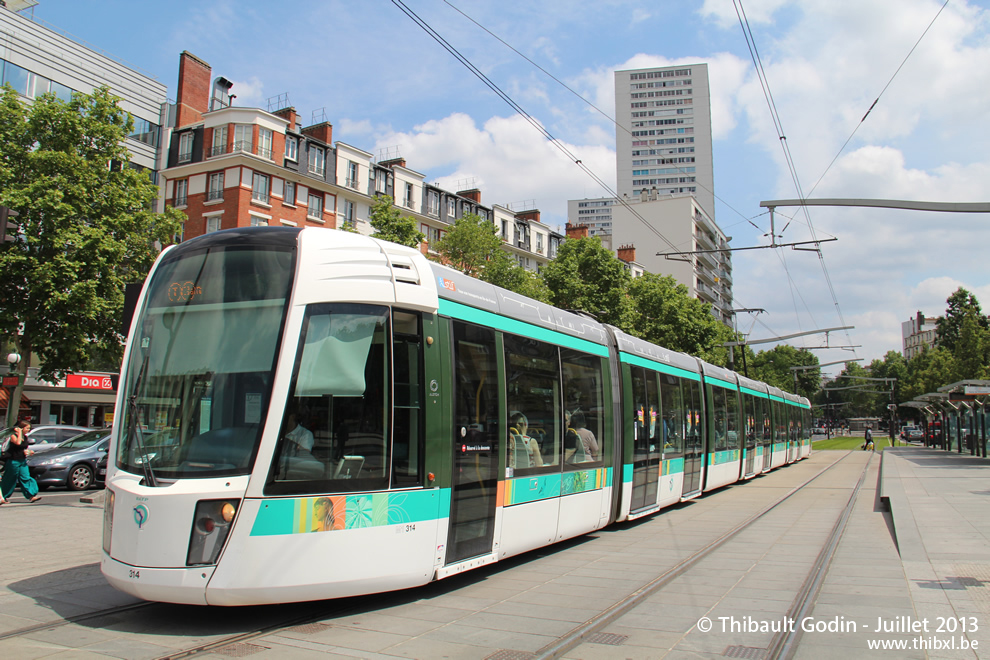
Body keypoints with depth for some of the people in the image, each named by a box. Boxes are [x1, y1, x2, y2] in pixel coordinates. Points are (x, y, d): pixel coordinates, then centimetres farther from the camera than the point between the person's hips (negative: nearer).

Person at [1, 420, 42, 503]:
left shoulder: (25, 437, 9)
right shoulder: (13, 436, -12)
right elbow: (18, 443, -33)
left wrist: (28, 451, 3)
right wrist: (19, 432, -23)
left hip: (23, 461, 6)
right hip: (13, 461, -6)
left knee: (25, 478, -2)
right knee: (10, 480, 5)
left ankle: (31, 496, -9)